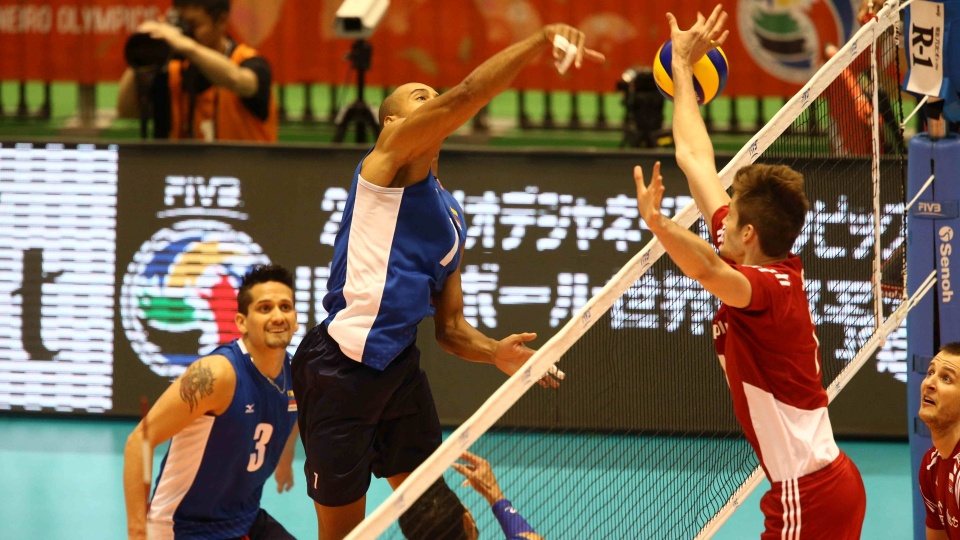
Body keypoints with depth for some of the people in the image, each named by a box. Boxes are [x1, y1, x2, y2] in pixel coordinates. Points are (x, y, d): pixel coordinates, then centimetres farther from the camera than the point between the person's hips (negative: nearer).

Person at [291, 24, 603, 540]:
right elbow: (465, 96, -20)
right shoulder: (392, 153, -2)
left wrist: (496, 352, 0)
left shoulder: (450, 213, 19)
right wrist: (541, 41, -18)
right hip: (342, 365, -8)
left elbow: (450, 327, 20)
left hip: (401, 368, 8)